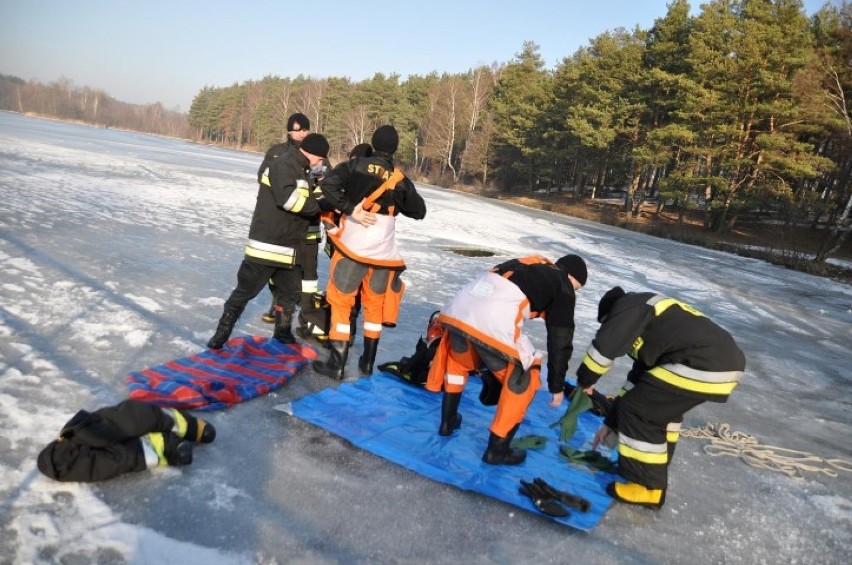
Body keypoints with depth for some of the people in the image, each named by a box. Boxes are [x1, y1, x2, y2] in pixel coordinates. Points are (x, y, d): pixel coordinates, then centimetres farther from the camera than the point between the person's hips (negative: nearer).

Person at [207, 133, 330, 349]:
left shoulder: (302, 171, 18)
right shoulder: (285, 164, -14)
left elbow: (304, 202, 20)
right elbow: (289, 198, -26)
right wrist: (320, 205, -16)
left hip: (289, 247, 9)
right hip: (267, 244, -9)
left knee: (291, 292, 15)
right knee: (246, 290, 1)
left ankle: (283, 331, 32)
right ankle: (222, 331, 13)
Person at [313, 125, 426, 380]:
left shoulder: (357, 165, -1)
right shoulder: (400, 179, 2)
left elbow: (328, 185, -14)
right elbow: (419, 211, 13)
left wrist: (350, 208, -13)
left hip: (352, 246, -2)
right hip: (383, 252, 2)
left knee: (341, 302, 8)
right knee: (375, 304, 16)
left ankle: (336, 364, 8)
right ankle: (367, 362, 25)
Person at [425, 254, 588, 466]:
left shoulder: (528, 264, 35)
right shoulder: (563, 288, 18)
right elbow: (560, 340, 16)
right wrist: (557, 386, 28)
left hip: (459, 305, 7)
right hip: (494, 321, -7)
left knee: (458, 358, 35)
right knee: (521, 383, 15)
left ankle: (448, 421, 42)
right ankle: (497, 449, 21)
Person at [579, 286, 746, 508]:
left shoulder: (630, 306, 6)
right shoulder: (648, 320, 32)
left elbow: (606, 344, -11)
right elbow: (638, 382, 34)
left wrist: (585, 379, 7)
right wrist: (610, 423, 36)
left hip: (703, 366, -10)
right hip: (725, 362, 10)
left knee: (637, 411, 1)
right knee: (663, 404, 29)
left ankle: (648, 487, 12)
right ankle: (655, 471, 39)